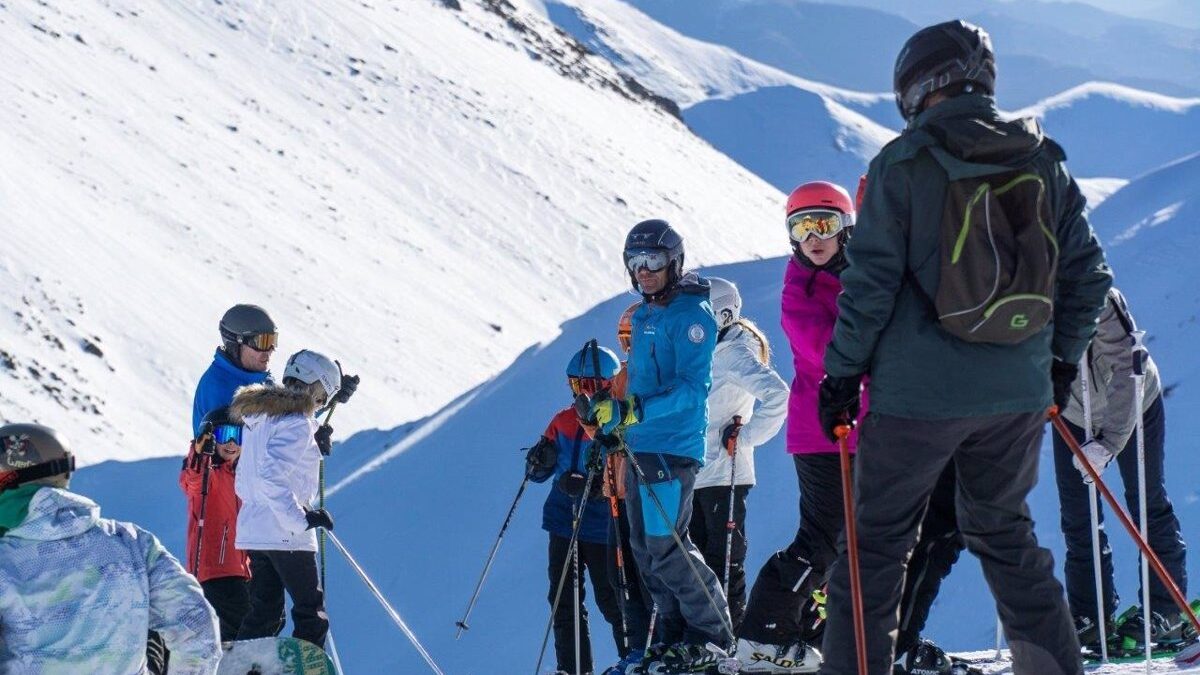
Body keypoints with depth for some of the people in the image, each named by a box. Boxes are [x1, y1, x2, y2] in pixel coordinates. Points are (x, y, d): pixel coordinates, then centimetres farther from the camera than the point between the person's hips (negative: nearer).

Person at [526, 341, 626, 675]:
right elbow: (538, 473, 14)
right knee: (564, 599, 5)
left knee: (610, 599, -2)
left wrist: (595, 487, -29)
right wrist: (539, 463, -9)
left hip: (603, 526, -5)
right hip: (564, 523, 5)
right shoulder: (563, 421, 7)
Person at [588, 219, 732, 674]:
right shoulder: (644, 316, 17)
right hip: (639, 446, 9)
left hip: (673, 445, -9)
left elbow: (693, 388, -19)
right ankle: (674, 633, 15)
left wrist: (635, 411, -27)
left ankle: (712, 636, -4)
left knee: (666, 548, -12)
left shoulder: (690, 313, -10)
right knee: (646, 549, 9)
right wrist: (614, 414, 22)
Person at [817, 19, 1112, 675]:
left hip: (918, 392, -4)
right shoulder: (1043, 161, 4)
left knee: (876, 542, 6)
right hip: (1018, 395, 4)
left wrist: (841, 373, -2)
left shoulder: (904, 162, -8)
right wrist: (1062, 360, 21)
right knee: (1004, 533, 19)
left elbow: (870, 280, -10)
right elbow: (1087, 275, 9)